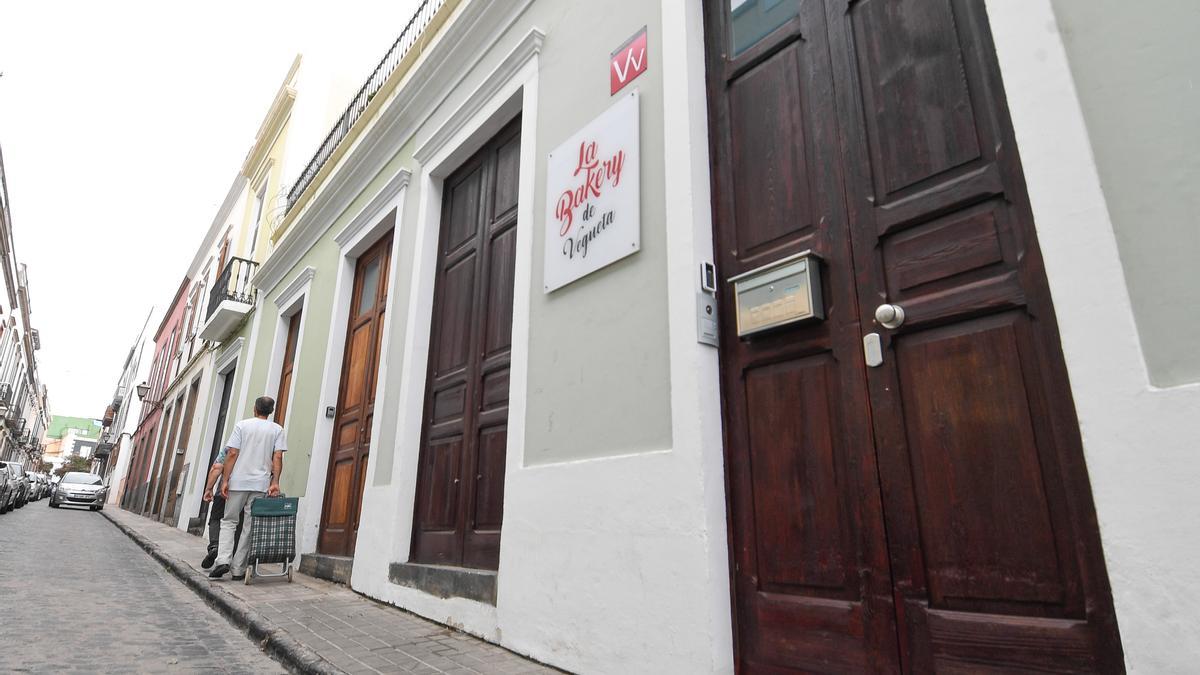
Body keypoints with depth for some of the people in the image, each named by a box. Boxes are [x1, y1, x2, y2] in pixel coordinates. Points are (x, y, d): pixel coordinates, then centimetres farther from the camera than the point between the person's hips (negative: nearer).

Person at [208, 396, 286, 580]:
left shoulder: (241, 425, 4)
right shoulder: (277, 430, 6)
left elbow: (232, 454, -4)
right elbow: (278, 457, -4)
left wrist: (225, 480, -2)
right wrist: (275, 482, -6)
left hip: (238, 482, -1)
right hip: (261, 484, 1)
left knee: (229, 521, 13)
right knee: (250, 526, 6)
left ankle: (223, 560, -3)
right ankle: (238, 569, 9)